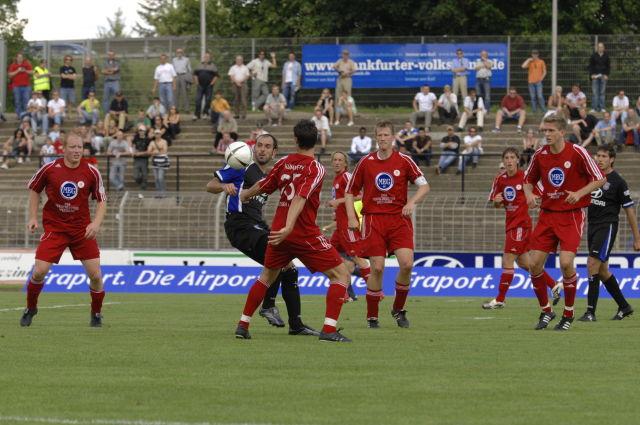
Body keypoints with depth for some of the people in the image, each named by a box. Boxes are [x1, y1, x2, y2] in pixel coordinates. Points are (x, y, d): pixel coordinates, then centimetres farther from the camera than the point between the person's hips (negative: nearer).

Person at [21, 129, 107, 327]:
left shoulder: (91, 172, -7)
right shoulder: (49, 169, -8)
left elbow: (101, 201, 1)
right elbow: (34, 189, 9)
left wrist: (96, 223, -15)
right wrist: (33, 217, 3)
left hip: (82, 228, 1)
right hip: (54, 227, -1)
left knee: (95, 275, -7)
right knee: (39, 272, -11)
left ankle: (96, 315, 17)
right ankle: (30, 309, 17)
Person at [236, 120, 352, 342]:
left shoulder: (283, 163, 5)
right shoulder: (315, 169, -11)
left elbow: (262, 187, 20)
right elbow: (300, 198, -24)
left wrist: (244, 195, 41)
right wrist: (288, 228, -34)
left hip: (279, 231, 6)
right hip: (305, 233, -6)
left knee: (267, 276, 26)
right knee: (341, 274, 1)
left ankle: (243, 325, 25)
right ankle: (329, 329, -13)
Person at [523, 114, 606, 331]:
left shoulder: (577, 153, -10)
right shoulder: (540, 155, 2)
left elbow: (600, 179, -5)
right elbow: (528, 180, 17)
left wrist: (579, 193, -19)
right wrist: (529, 194, -5)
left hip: (572, 215, -4)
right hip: (547, 214, 4)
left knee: (566, 262, -19)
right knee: (534, 263, -5)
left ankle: (568, 315, -1)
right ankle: (545, 311, 16)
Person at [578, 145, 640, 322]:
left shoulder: (618, 182, -8)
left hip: (607, 226, -7)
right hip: (592, 226, 7)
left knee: (593, 264, -17)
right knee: (602, 271, 11)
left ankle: (591, 312, -16)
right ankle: (624, 307, 25)